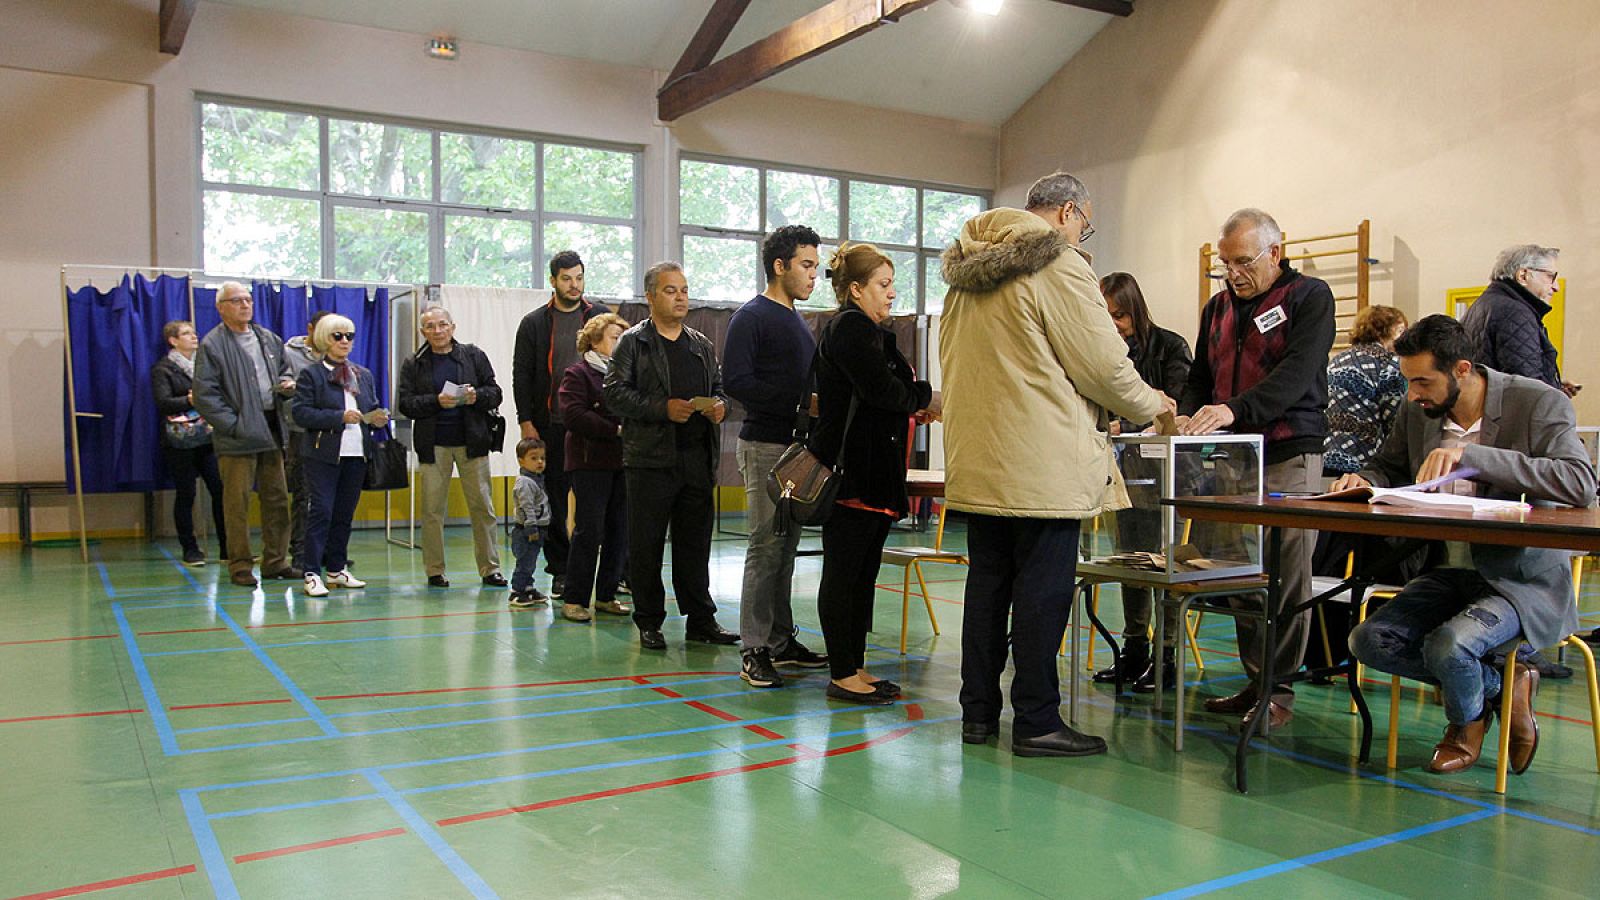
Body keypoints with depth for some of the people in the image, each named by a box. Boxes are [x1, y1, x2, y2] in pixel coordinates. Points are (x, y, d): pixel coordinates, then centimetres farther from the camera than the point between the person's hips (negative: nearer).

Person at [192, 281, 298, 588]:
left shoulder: (268, 339, 15)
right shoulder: (212, 344, -5)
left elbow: (284, 369, 29)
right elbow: (205, 395, -9)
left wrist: (287, 383, 5)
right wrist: (233, 425, -16)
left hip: (270, 431, 6)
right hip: (237, 437, -6)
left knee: (277, 498, 10)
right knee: (237, 502, -2)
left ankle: (276, 560, 19)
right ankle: (240, 565, 7)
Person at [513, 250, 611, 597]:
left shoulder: (600, 315, 7)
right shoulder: (534, 323, 6)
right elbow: (521, 376, 5)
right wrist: (526, 421, -4)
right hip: (552, 426, 1)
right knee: (556, 500, 6)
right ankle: (560, 570, 15)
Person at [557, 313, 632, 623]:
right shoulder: (578, 373, 0)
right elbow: (574, 415, -13)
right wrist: (616, 429, -16)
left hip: (622, 461, 6)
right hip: (590, 462, -6)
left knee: (620, 531, 6)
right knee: (589, 531, -6)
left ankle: (606, 595, 17)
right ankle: (573, 599, 2)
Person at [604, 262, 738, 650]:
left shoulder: (702, 345, 17)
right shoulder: (633, 342, 1)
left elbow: (720, 385, 24)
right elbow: (615, 393, -8)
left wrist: (720, 406, 1)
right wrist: (663, 409, -18)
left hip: (698, 457, 4)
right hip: (650, 458, -4)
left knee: (695, 543, 9)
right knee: (646, 545, 2)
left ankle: (701, 619, 18)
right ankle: (649, 622, 13)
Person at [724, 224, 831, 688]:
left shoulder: (797, 322, 21)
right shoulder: (751, 316, -7)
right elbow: (737, 381, -17)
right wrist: (800, 403, -19)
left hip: (797, 445, 8)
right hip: (765, 445, -8)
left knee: (786, 546, 11)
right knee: (766, 546, -8)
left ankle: (781, 641, 18)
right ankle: (755, 650, -2)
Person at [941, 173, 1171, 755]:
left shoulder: (966, 274, 16)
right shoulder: (1058, 265, -10)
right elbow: (1104, 364, -10)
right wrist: (1150, 404, 8)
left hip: (978, 460, 8)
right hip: (1042, 464, -8)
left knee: (986, 583, 13)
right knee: (1042, 591, 0)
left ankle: (978, 713, 21)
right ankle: (1036, 723, 7)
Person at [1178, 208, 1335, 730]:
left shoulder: (1309, 297, -1)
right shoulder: (1219, 306, 18)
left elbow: (1297, 372, -15)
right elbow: (1200, 377, 19)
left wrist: (1234, 408, -28)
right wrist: (1188, 416, -2)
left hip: (1289, 454, -5)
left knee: (1286, 574, -4)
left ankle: (1279, 691, 3)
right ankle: (1254, 682, 15)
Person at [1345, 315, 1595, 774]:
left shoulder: (1539, 402, -12)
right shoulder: (1417, 411, 3)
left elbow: (1581, 484, -27)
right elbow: (1388, 467, 19)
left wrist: (1473, 454, -31)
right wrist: (1364, 481, -7)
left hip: (1522, 577, -6)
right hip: (1452, 570, 6)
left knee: (1448, 645, -30)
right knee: (1369, 641, -13)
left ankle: (1467, 720, 8)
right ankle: (1499, 683, 7)